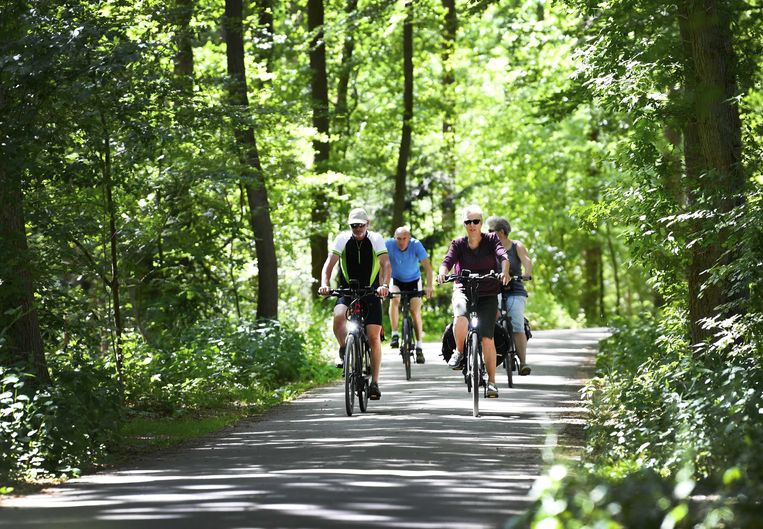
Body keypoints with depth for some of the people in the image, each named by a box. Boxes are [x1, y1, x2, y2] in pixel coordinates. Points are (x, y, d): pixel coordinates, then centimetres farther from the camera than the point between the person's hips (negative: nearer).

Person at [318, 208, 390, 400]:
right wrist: (324, 284, -32)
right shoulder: (343, 239, -6)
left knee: (374, 337, -8)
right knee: (338, 316, -32)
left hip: (371, 292, -1)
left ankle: (375, 382, 1)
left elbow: (386, 264, -21)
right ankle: (343, 351, -8)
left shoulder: (376, 239, -8)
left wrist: (385, 285, -39)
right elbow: (329, 263, -13)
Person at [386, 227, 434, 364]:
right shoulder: (389, 244, -25)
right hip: (396, 279, 0)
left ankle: (419, 347, 0)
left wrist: (429, 286, -40)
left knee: (415, 312, -8)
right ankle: (395, 335, -19)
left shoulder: (416, 245, -25)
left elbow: (427, 266, -28)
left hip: (413, 280, 0)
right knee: (394, 300, -29)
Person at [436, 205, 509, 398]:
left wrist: (505, 272, -38)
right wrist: (442, 272, -36)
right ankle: (459, 351, -5)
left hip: (488, 295, 0)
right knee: (460, 318, -34)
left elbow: (503, 256, -16)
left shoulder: (491, 240, 0)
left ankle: (491, 382, 0)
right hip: (463, 290, 0)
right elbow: (448, 261, -13)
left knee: (487, 337, -11)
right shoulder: (458, 244, 2)